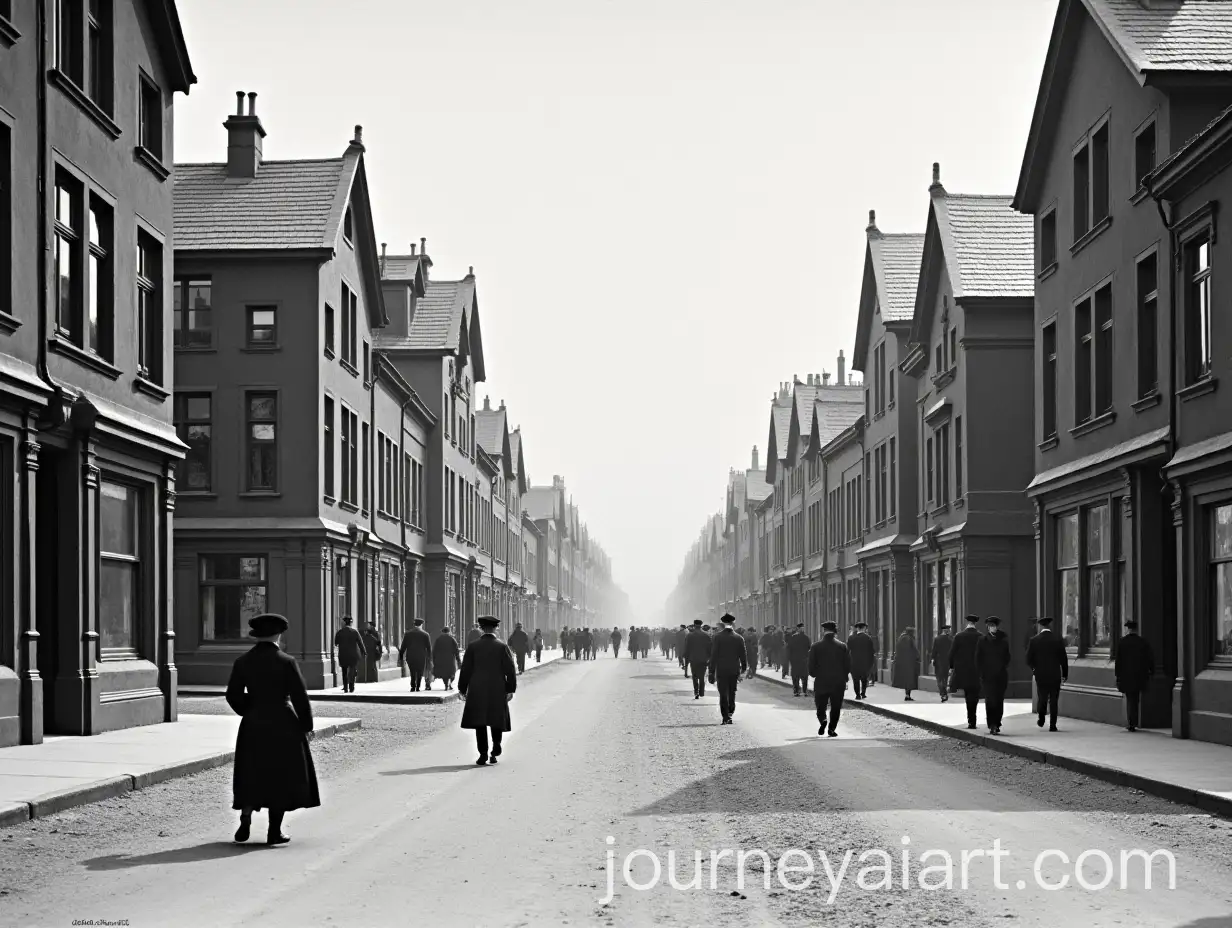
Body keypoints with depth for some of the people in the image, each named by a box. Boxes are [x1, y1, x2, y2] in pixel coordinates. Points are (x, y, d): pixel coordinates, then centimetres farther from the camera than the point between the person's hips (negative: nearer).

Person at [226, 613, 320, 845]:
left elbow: (233, 696, 2)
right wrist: (306, 725, 2)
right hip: (283, 725, -3)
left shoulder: (242, 661, -1)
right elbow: (300, 697, -10)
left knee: (251, 774, 14)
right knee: (281, 775, 7)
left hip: (252, 725, 3)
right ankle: (274, 830, 6)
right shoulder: (286, 662, -11)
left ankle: (245, 821, -3)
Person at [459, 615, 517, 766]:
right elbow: (510, 669, -5)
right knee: (496, 722, 12)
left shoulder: (472, 646, -1)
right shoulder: (502, 646, -3)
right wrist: (511, 689, 1)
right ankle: (495, 752, 10)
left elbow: (466, 669, 0)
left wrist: (462, 689, 7)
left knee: (480, 722, 3)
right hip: (497, 691, 0)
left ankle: (483, 754, -2)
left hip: (477, 691, 0)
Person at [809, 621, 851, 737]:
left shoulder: (816, 647, -5)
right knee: (835, 707, 11)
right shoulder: (842, 646, -2)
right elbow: (848, 665, -1)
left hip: (821, 682, -1)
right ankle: (832, 729, 5)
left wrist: (815, 675, 14)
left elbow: (811, 667, -5)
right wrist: (843, 678, 12)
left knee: (821, 706, 11)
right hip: (838, 683, 1)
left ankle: (823, 720, -16)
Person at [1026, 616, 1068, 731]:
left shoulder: (1034, 641, -6)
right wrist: (1065, 674, 10)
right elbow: (1063, 659, -2)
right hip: (1055, 675, -1)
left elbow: (1028, 660, -4)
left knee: (1042, 698, 19)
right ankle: (1052, 725, 1)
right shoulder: (1058, 640, -6)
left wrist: (1034, 668, 15)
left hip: (1040, 674, 1)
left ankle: (1041, 719, 21)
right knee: (1053, 700, 4)